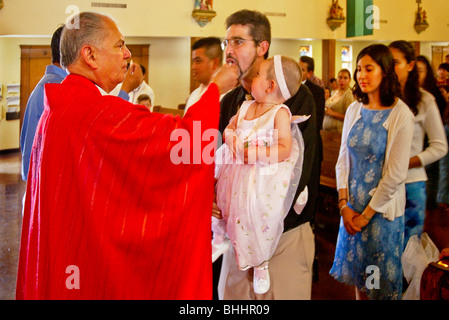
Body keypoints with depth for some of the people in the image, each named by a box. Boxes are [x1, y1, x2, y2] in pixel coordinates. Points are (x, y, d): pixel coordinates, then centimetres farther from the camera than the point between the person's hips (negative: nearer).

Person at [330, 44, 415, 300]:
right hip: (352, 208, 5)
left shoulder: (401, 115, -14)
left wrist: (367, 214, -12)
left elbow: (395, 175, -15)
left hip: (382, 210, -4)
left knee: (381, 279, 10)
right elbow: (343, 159, 5)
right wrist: (344, 205, -3)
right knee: (357, 273, 16)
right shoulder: (354, 110, 3)